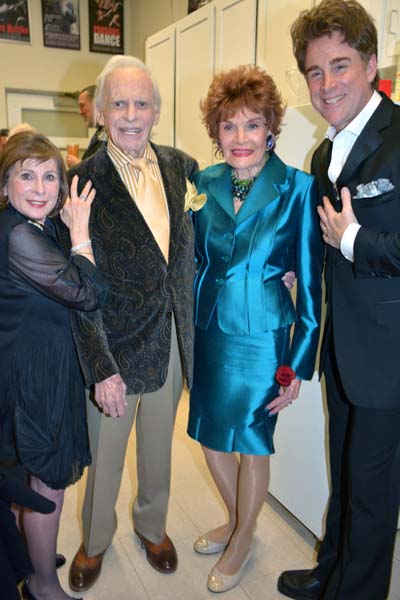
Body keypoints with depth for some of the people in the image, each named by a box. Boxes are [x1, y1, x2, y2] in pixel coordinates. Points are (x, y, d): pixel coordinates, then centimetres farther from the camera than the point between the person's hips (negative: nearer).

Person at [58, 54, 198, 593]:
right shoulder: (84, 180, -14)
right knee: (105, 454, 18)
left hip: (172, 339, 4)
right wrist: (102, 367, -17)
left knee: (158, 446, 24)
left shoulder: (179, 165, 1)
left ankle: (152, 525, 52)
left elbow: (188, 248, 14)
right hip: (115, 345, -4)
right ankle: (96, 540, 47)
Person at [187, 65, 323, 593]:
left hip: (261, 335, -4)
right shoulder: (204, 183, 1)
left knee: (252, 440, 12)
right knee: (209, 434, 18)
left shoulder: (298, 188, -11)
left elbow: (310, 282, -9)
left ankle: (242, 540, 41)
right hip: (207, 328, 5)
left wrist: (298, 365, -9)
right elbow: (195, 259, 9)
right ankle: (235, 518, 47)